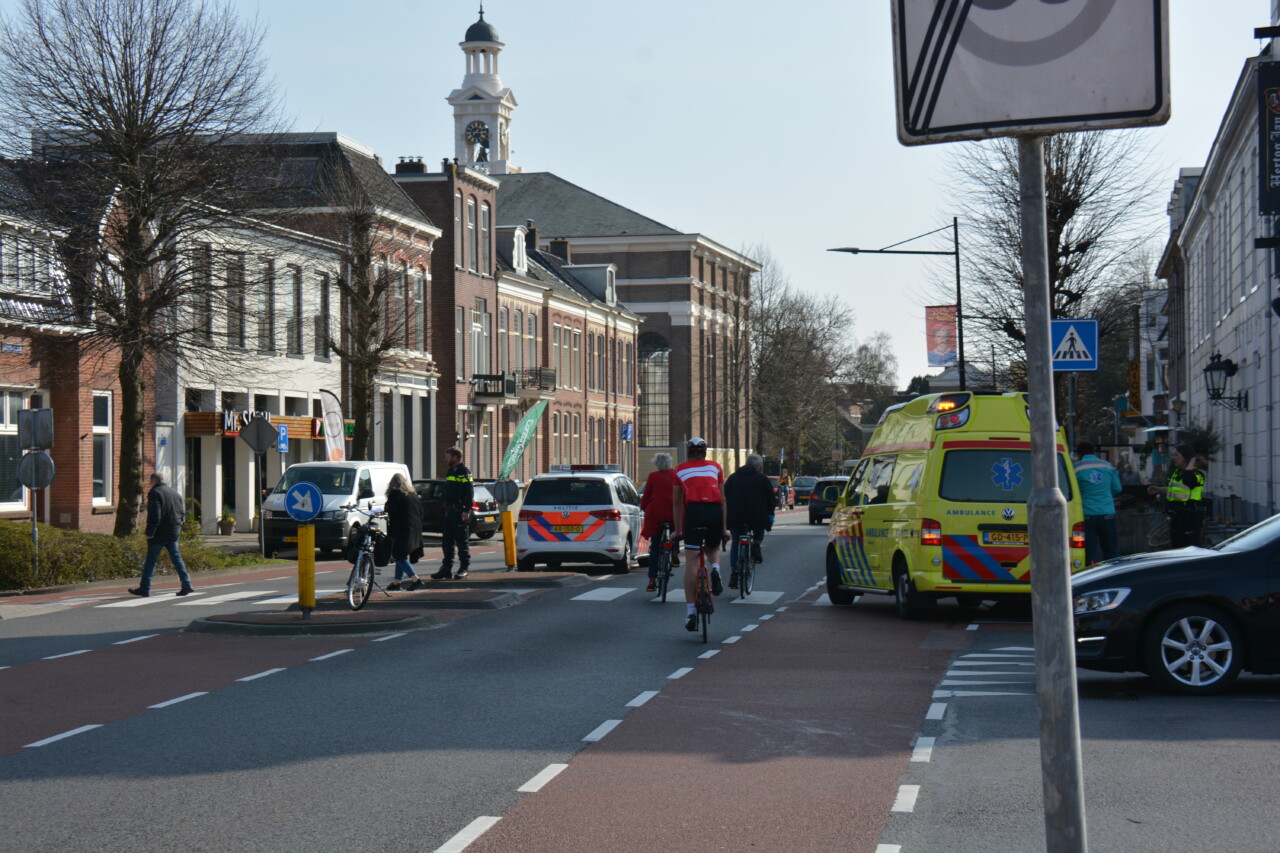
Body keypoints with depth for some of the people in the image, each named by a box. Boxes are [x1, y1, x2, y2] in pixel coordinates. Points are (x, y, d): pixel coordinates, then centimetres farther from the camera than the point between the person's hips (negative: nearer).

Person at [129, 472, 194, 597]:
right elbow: (182, 512, 16)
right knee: (176, 558, 10)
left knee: (150, 560, 0)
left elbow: (155, 516, -19)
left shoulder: (155, 493, -11)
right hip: (174, 533, 7)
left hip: (159, 533, -7)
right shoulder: (175, 492, 13)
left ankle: (144, 588, 4)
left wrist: (150, 533, -15)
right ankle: (186, 584, 2)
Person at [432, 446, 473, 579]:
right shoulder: (450, 472, 20)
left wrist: (466, 511, -20)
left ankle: (465, 568, 3)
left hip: (460, 512, -9)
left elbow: (469, 493, -15)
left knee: (462, 541, -4)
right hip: (450, 511, 9)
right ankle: (446, 569, 10)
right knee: (448, 542, 8)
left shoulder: (464, 472, -8)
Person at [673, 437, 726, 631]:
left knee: (691, 561, -2)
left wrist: (677, 530, 27)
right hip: (715, 511, 1)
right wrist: (724, 527, 23)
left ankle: (690, 611, -9)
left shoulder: (680, 469, 22)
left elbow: (677, 502, 22)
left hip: (694, 510, -1)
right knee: (712, 548, 29)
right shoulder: (715, 467, 23)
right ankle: (715, 569, -4)